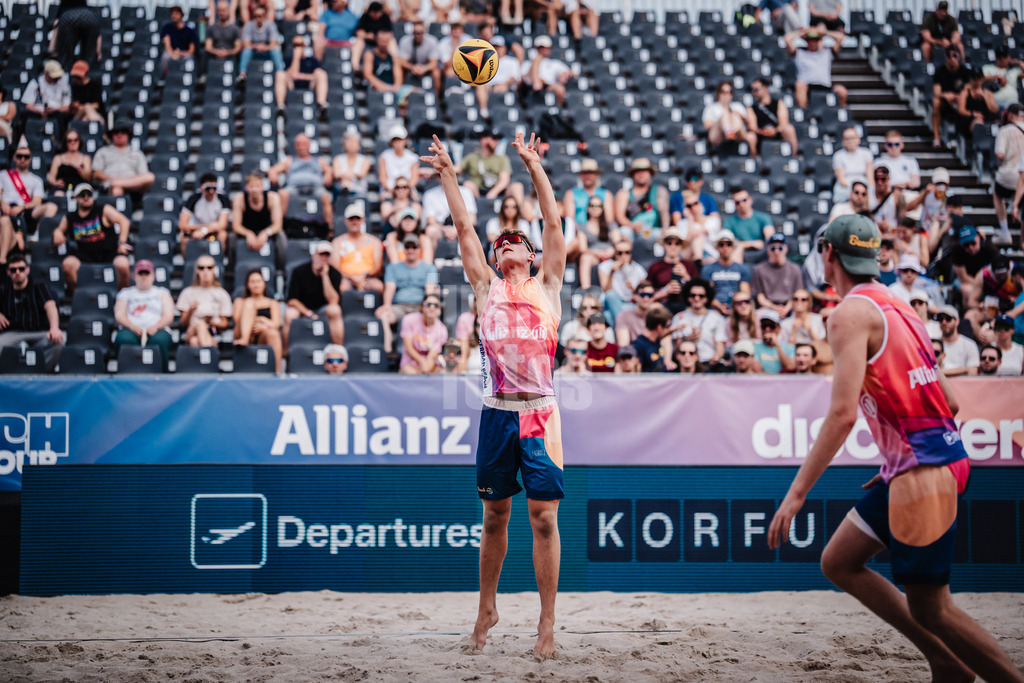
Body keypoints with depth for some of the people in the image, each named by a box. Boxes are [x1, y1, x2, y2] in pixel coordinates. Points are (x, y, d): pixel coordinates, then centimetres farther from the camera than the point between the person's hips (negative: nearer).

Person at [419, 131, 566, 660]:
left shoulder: (546, 287, 11)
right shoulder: (487, 288, 14)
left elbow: (554, 224, 9)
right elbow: (464, 228, 12)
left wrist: (534, 167, 8)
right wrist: (448, 174, 11)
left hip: (540, 413, -1)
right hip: (496, 413, 1)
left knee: (544, 519, -4)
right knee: (494, 517, 10)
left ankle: (547, 623, 0)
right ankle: (487, 607, 25)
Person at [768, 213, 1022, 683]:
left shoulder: (851, 314, -11)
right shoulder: (897, 306, 17)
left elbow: (842, 414, -21)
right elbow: (949, 402, 18)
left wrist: (796, 493, -19)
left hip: (922, 469, -9)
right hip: (941, 454, 9)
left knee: (929, 609, -3)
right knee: (838, 562, 15)